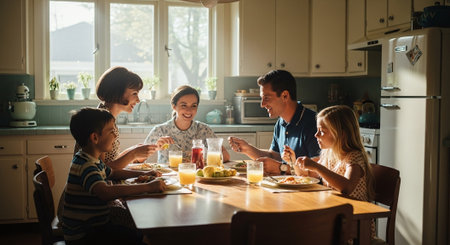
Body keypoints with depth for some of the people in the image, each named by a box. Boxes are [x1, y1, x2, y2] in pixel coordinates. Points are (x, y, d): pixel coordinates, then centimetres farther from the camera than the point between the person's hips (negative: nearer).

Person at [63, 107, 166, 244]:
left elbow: (111, 173, 29)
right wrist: (147, 187, -38)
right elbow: (106, 192, -41)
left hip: (94, 226, 10)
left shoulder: (93, 160, 9)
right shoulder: (85, 166, -24)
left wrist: (142, 174, 14)